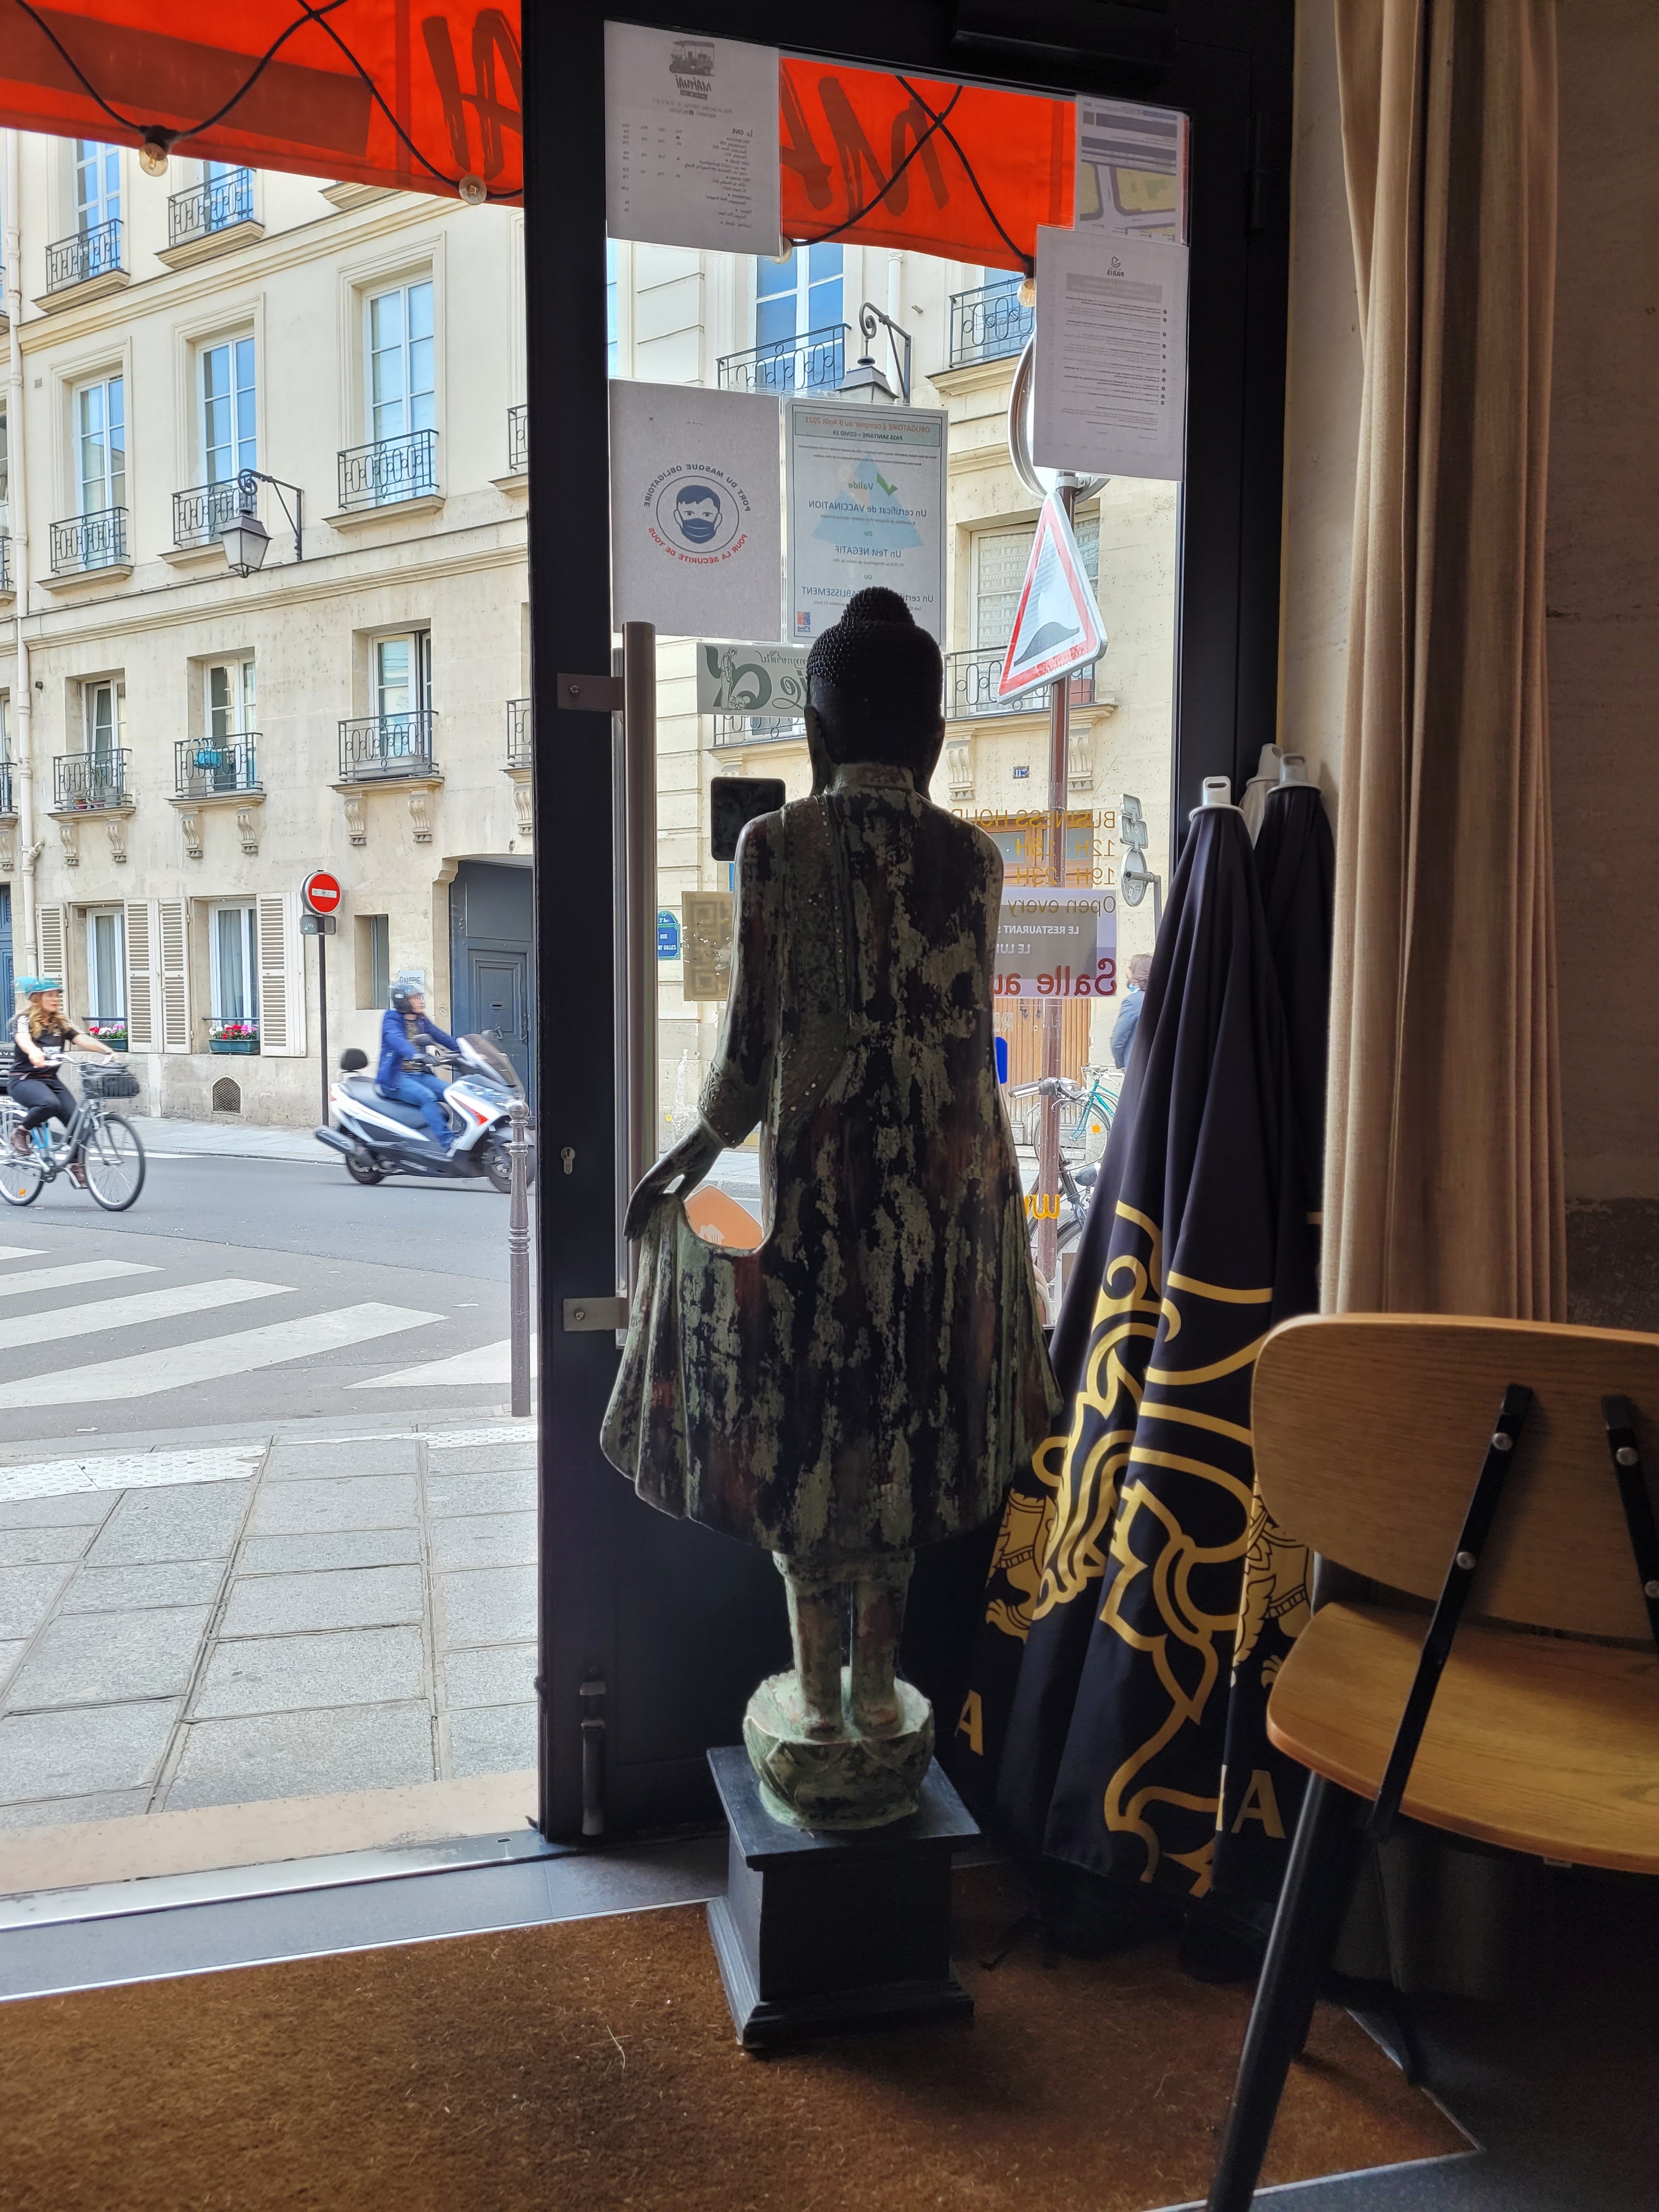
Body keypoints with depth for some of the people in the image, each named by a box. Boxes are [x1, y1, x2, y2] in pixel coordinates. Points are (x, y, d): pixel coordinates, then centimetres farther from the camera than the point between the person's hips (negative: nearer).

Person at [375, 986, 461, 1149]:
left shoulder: (421, 1021, 15)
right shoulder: (392, 1019, -8)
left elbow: (441, 1036, 6)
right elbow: (396, 1038, -28)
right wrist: (413, 1055, -47)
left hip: (420, 1075, 8)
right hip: (396, 1077, -8)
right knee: (427, 1096, -32)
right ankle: (448, 1143, -39)